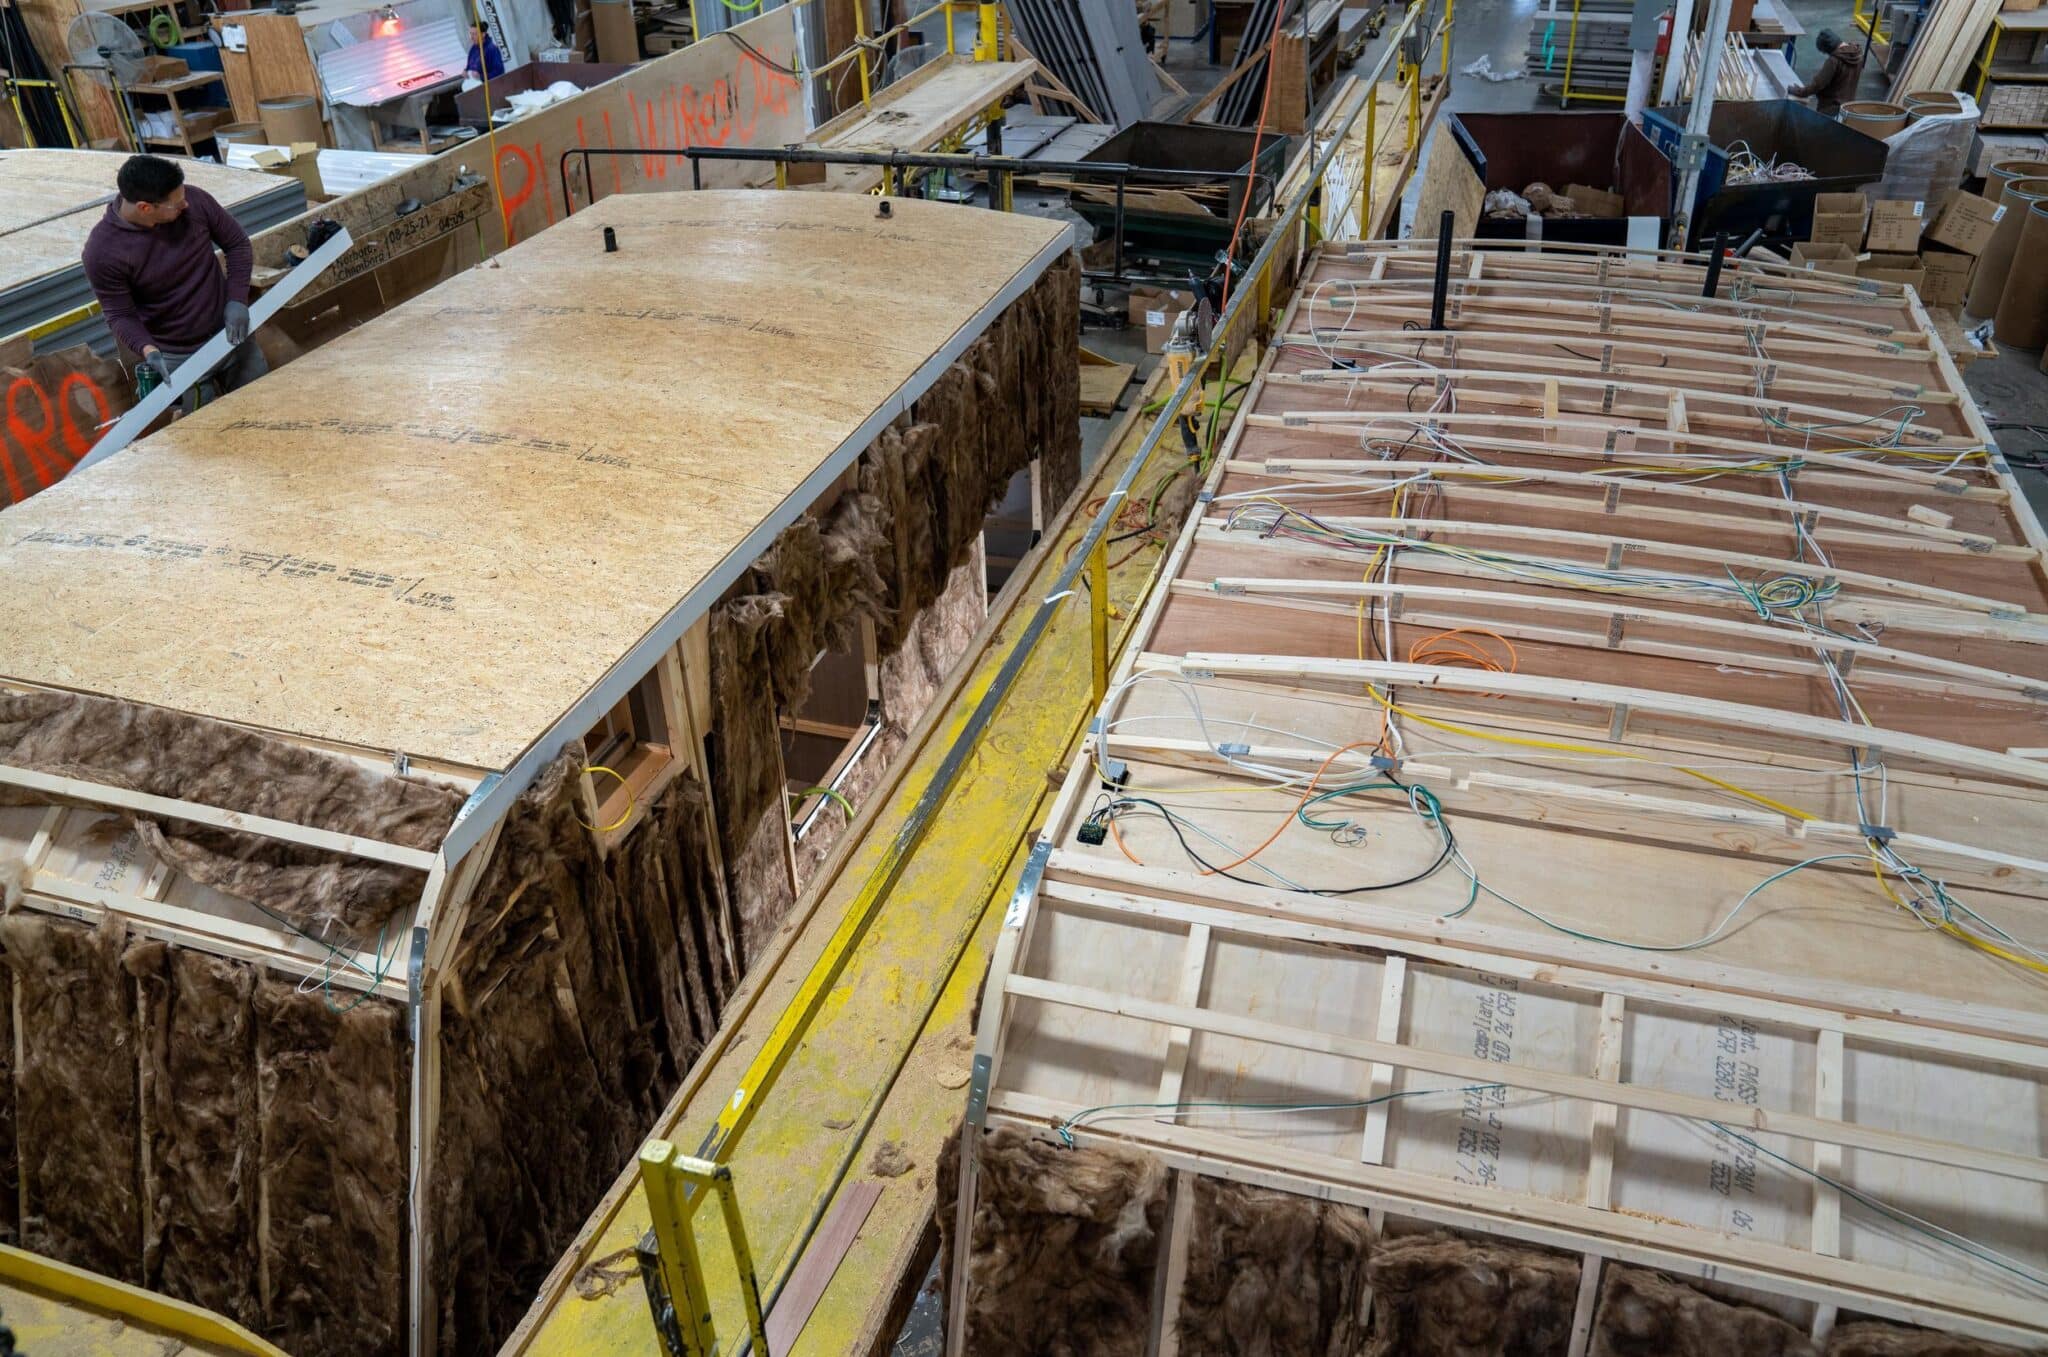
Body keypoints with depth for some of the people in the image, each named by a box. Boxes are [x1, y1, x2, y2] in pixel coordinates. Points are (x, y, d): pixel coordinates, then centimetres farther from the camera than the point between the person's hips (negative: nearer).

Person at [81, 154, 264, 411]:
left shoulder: (194, 200, -15)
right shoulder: (103, 251, -20)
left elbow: (237, 243, -1)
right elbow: (120, 315, -11)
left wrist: (237, 300, -12)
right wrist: (148, 349, -30)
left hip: (229, 335, 3)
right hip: (174, 359, -3)